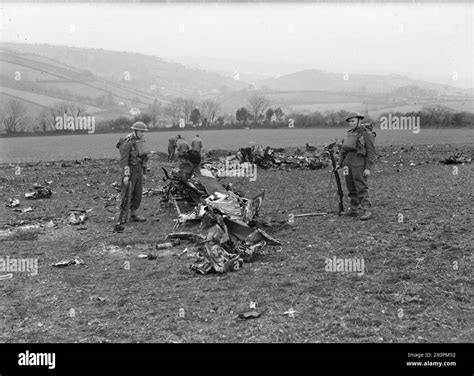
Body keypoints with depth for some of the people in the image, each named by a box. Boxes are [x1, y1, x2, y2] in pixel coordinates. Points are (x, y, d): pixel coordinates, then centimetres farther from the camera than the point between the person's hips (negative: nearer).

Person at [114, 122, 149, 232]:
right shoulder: (127, 143, -17)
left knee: (138, 194, 15)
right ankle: (121, 222, -15)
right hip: (129, 171, -8)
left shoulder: (140, 141, 9)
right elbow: (123, 160, -20)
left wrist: (144, 173, 18)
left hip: (138, 171, 8)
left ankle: (133, 215, 32)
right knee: (126, 196, -12)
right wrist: (125, 175, -26)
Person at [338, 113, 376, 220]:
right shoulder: (349, 134, 16)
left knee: (362, 187, -10)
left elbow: (371, 152, -9)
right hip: (348, 164, 7)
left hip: (359, 164, -7)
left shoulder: (366, 134, -5)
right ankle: (354, 209, 17)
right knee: (351, 188, 10)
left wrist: (368, 168, -15)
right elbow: (343, 150, 19)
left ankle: (366, 211, -10)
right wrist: (340, 164, 12)